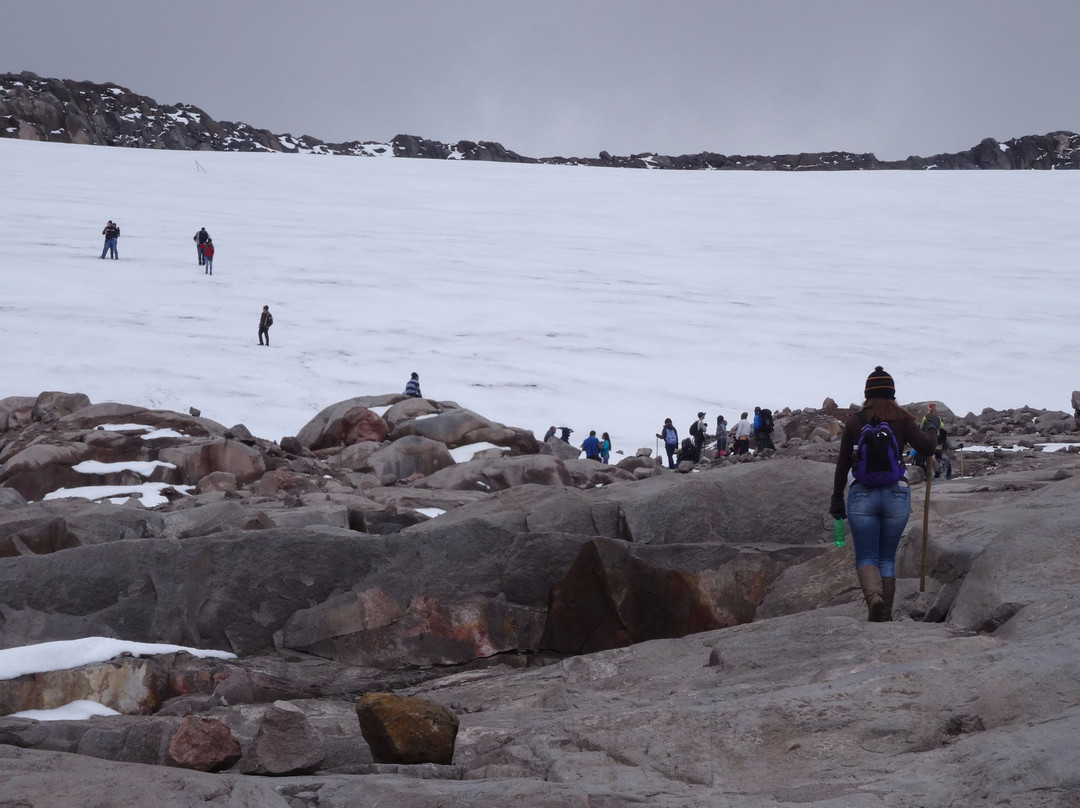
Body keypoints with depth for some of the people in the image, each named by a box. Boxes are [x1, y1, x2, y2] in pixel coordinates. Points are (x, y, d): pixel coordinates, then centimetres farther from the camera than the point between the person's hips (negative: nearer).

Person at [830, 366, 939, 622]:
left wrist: (837, 498, 11)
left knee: (866, 557, 2)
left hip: (862, 496, -1)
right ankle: (884, 616, 7)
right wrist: (932, 437, 14)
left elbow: (843, 463, 3)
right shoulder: (903, 419, -1)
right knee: (887, 558, 12)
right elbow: (924, 447, -10)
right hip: (897, 495, 1)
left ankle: (873, 596, -29)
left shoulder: (855, 421, 1)